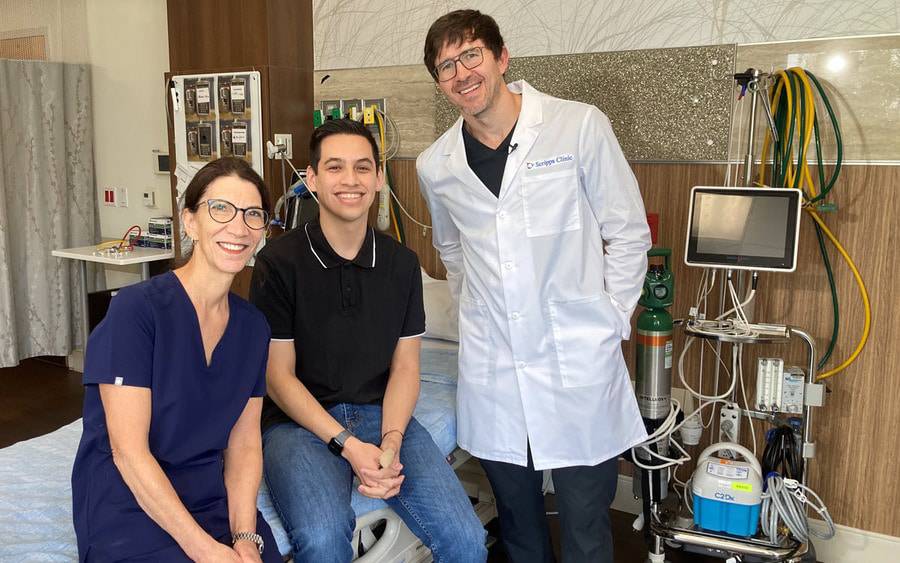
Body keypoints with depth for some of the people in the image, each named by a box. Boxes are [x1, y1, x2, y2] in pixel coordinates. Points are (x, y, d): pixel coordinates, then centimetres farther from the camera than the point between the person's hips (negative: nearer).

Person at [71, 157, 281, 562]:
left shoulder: (252, 326, 4)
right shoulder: (136, 309, -15)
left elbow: (244, 444, 4)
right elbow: (128, 451, -17)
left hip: (213, 500, 5)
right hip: (129, 507, -5)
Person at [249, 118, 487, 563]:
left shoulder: (402, 264, 6)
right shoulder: (278, 262, -6)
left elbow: (404, 366, 6)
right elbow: (278, 375, -5)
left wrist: (390, 443, -12)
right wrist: (348, 445, -16)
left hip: (380, 413, 3)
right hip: (299, 420, -3)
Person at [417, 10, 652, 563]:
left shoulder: (581, 127, -6)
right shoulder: (435, 166, 4)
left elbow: (629, 233, 0)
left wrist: (607, 323, 0)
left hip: (578, 366, -3)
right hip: (491, 370, 3)